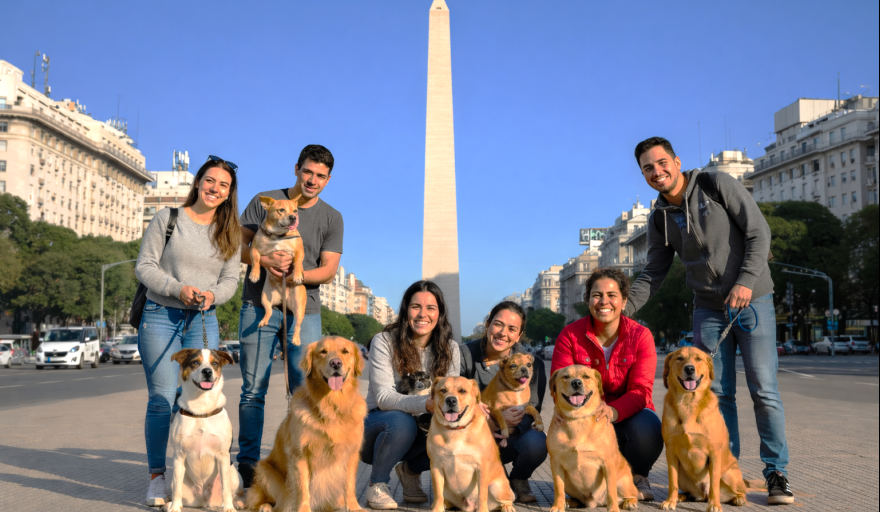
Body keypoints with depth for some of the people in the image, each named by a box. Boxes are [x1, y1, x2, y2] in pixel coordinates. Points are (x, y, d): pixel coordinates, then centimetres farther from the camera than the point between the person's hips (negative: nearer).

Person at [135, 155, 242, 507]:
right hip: (160, 316, -2)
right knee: (162, 398, -6)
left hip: (203, 320, 3)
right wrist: (177, 288, -16)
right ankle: (157, 477, 6)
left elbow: (230, 280, 9)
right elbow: (145, 266, -2)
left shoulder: (230, 233, 11)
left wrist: (213, 294, -13)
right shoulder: (167, 218, 2)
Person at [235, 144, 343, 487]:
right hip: (259, 304, -1)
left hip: (304, 308, 1)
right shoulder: (264, 201, 7)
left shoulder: (332, 218, 9)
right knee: (254, 388, 1)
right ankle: (247, 464, 10)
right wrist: (265, 261, -16)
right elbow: (238, 245, 4)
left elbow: (328, 270, 2)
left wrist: (294, 273, -15)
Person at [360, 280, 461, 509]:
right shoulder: (384, 341, -15)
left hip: (418, 434, 4)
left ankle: (410, 470, 6)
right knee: (401, 421, -37)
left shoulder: (449, 348, -3)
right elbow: (383, 397, -23)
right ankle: (377, 483, -7)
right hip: (377, 424, -4)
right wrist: (426, 403, -41)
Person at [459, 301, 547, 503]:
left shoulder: (530, 362, -7)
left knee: (537, 442, -33)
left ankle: (518, 479, 5)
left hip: (511, 438, 0)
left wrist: (508, 425, -34)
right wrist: (493, 422, -30)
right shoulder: (465, 354, -9)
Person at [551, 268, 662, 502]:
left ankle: (638, 477, 3)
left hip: (628, 414, 0)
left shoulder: (640, 336, -10)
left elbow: (641, 390, -19)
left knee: (648, 428, -34)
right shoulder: (570, 335, -9)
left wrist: (613, 411, -42)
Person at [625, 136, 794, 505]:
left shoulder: (717, 185, -9)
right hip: (708, 309, 4)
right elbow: (653, 274, 8)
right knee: (718, 392, 3)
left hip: (752, 300, -4)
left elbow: (758, 232, -11)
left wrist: (746, 281, -22)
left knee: (764, 389, -4)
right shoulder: (660, 219, 5)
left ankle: (777, 473, 6)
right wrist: (623, 306, -7)